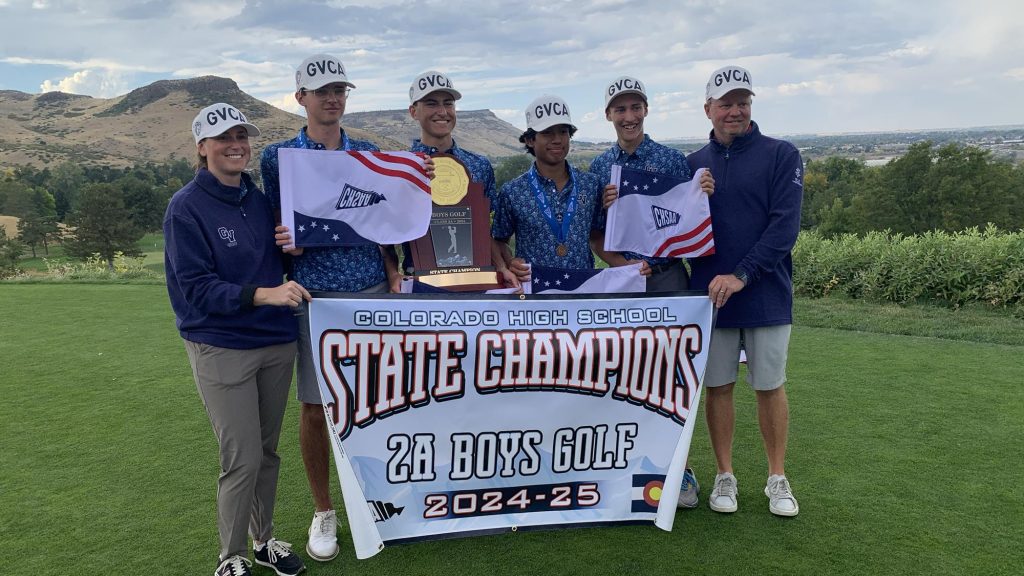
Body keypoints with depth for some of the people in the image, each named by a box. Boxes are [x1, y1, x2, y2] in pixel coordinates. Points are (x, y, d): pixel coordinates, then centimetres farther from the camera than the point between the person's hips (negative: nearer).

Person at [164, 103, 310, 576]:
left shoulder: (259, 199, 7)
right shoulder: (186, 207, -9)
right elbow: (197, 288, -16)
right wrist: (262, 294, -29)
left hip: (277, 342, 5)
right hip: (221, 348, -5)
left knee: (268, 452, 14)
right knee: (242, 460, -2)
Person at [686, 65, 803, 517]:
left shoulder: (781, 155, -1)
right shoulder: (693, 165, 7)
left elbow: (784, 225, -11)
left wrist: (742, 275, -20)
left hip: (767, 296, -2)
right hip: (710, 296, 2)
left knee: (770, 388, 8)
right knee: (718, 387, 8)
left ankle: (777, 478, 23)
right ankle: (725, 476, 22)